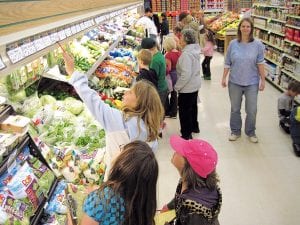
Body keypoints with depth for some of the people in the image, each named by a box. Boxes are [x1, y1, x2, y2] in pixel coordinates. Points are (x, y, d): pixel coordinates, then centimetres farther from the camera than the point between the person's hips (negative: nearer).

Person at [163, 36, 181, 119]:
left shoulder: (168, 54, -19)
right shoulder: (179, 53, 0)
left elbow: (168, 68, -19)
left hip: (170, 75, -6)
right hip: (177, 75, 7)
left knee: (166, 94, 10)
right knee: (174, 94, 15)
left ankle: (166, 112, 20)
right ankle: (173, 113, 23)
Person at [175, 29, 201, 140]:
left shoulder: (186, 54, -25)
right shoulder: (195, 50, 4)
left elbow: (186, 75, -29)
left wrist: (177, 86, -17)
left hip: (187, 88, -10)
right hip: (195, 85, 10)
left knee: (184, 111, 2)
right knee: (193, 106, 24)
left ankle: (186, 134, 12)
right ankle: (194, 127, 42)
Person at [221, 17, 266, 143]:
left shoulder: (257, 45, -6)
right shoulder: (233, 44, -2)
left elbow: (260, 64, -3)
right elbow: (227, 63, 3)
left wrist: (263, 80, -3)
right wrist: (224, 78, 3)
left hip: (252, 83, -1)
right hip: (235, 82, 1)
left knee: (252, 110, 7)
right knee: (235, 109, 13)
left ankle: (250, 132, 28)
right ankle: (235, 131, 31)